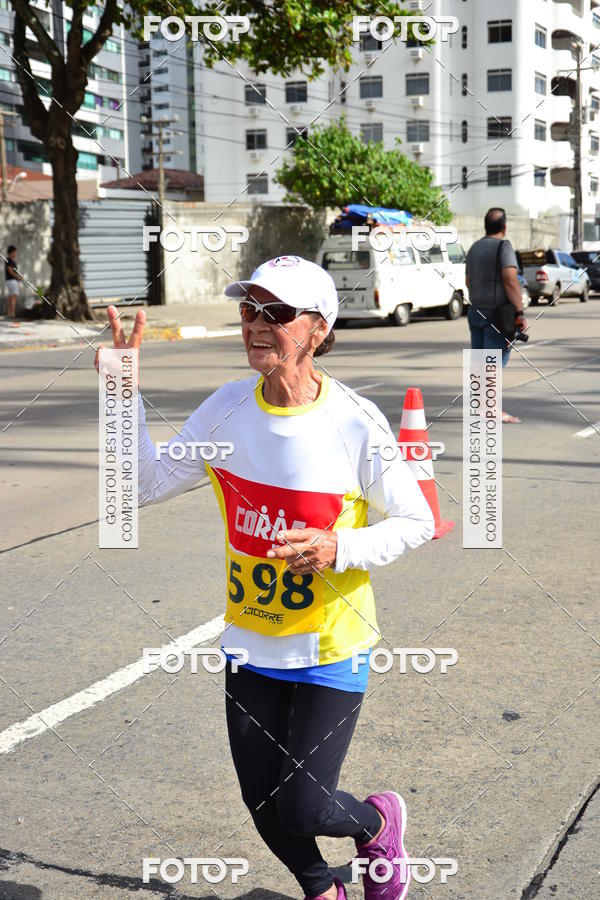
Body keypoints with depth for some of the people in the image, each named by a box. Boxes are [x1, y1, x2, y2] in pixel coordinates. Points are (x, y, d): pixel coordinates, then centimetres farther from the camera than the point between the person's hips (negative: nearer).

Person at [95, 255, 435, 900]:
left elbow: (417, 522, -7)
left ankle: (378, 822, 33)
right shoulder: (226, 410, -6)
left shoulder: (357, 424, -18)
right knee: (263, 805, 12)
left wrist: (341, 549, -24)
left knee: (302, 809, -3)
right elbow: (147, 485, -1)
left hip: (330, 651, -4)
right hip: (249, 644, 4)